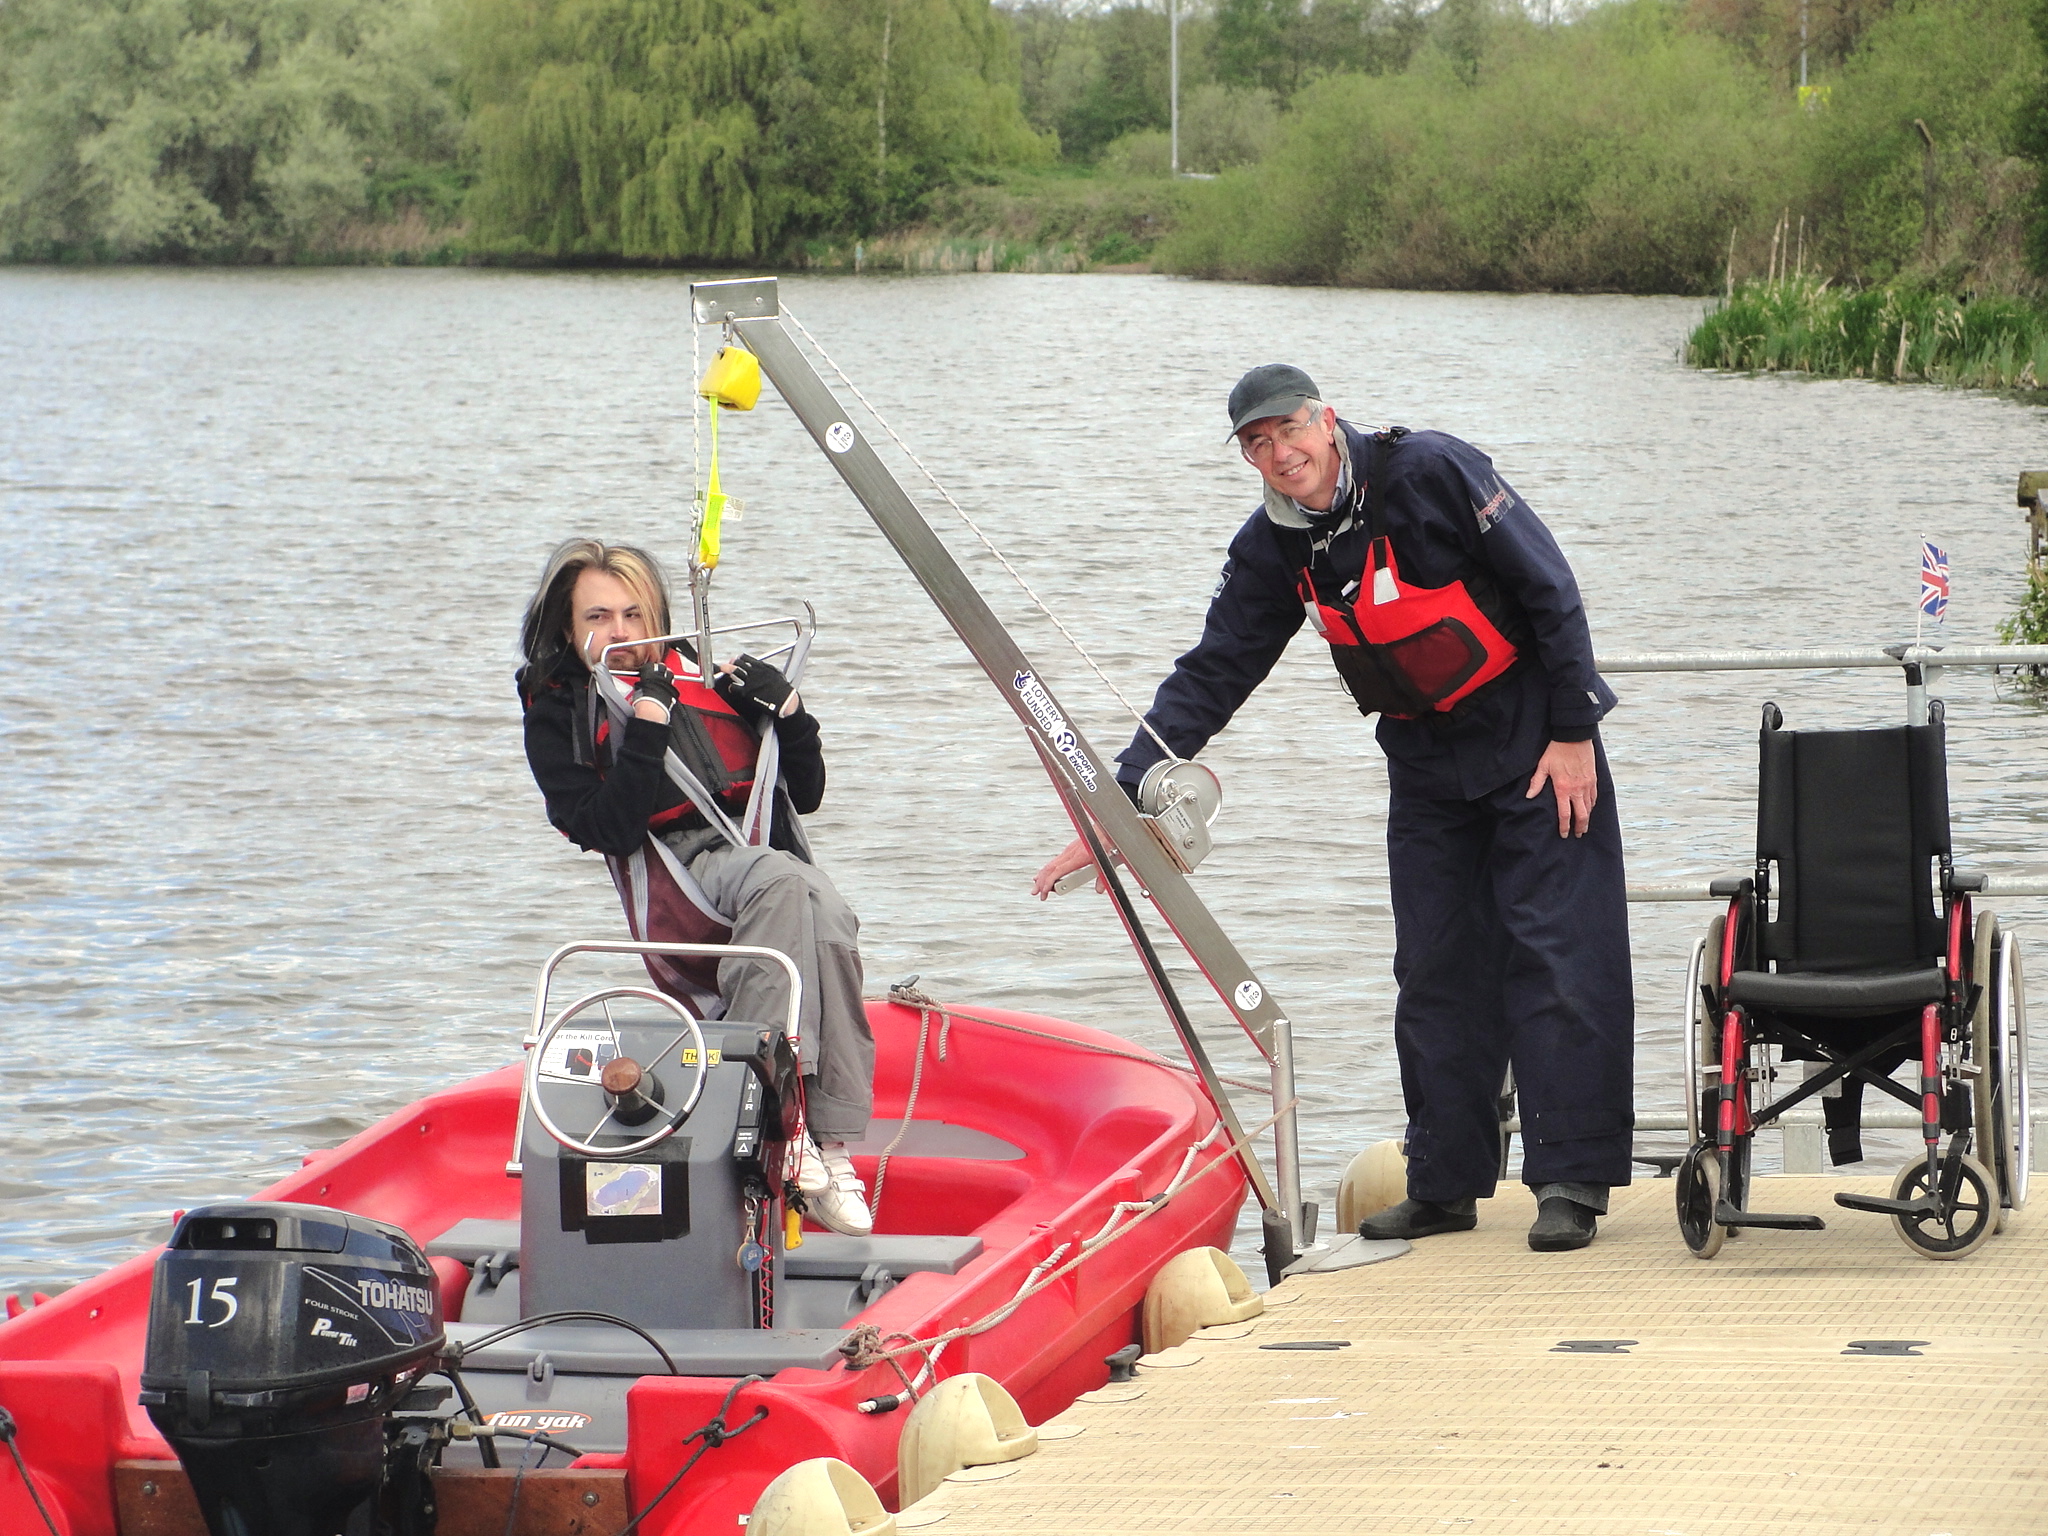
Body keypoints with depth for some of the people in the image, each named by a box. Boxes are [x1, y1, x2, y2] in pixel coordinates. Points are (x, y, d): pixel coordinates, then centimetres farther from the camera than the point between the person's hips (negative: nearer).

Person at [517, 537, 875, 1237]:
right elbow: (604, 830, -5)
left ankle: (831, 1146, -39)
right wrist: (645, 735, -12)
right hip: (680, 868, -4)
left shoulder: (710, 680, 26)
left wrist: (788, 715, 10)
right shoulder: (558, 713, 13)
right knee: (784, 883, -38)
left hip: (771, 851, 4)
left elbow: (805, 795, 26)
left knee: (829, 918, -33)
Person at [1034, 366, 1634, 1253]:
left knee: (1555, 952, -9)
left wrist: (1573, 735, -16)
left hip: (1534, 740, -6)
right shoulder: (1273, 550, -2)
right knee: (1434, 970, 3)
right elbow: (1210, 678, 1)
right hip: (1425, 763, 6)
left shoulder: (1429, 473, -19)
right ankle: (1446, 1185, 9)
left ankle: (1571, 1180, -8)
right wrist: (1122, 798, -8)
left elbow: (1551, 590, -15)